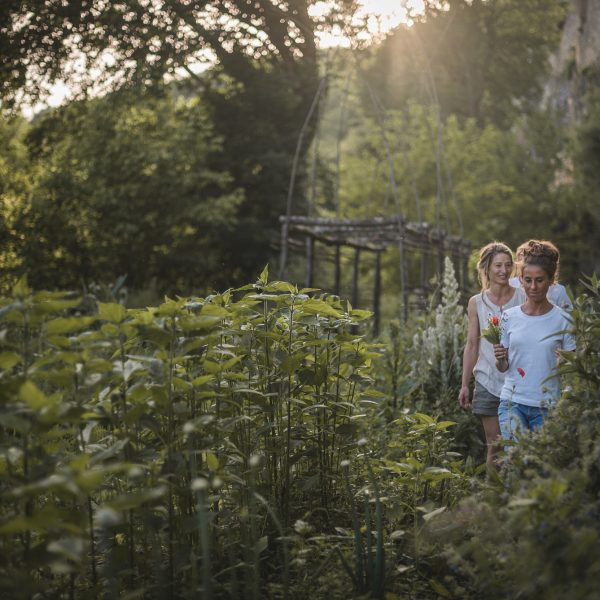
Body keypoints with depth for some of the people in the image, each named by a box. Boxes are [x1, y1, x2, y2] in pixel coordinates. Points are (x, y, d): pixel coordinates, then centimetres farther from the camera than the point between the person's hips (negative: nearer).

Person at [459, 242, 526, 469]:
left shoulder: (523, 297, 1)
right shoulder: (476, 303, 5)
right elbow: (472, 345, 9)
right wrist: (464, 385, 7)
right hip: (489, 382, 1)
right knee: (494, 446, 5)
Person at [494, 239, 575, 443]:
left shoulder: (563, 320, -2)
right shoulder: (510, 317, 4)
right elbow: (503, 368, 10)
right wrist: (500, 359, -11)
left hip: (547, 405, -1)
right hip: (512, 401, 1)